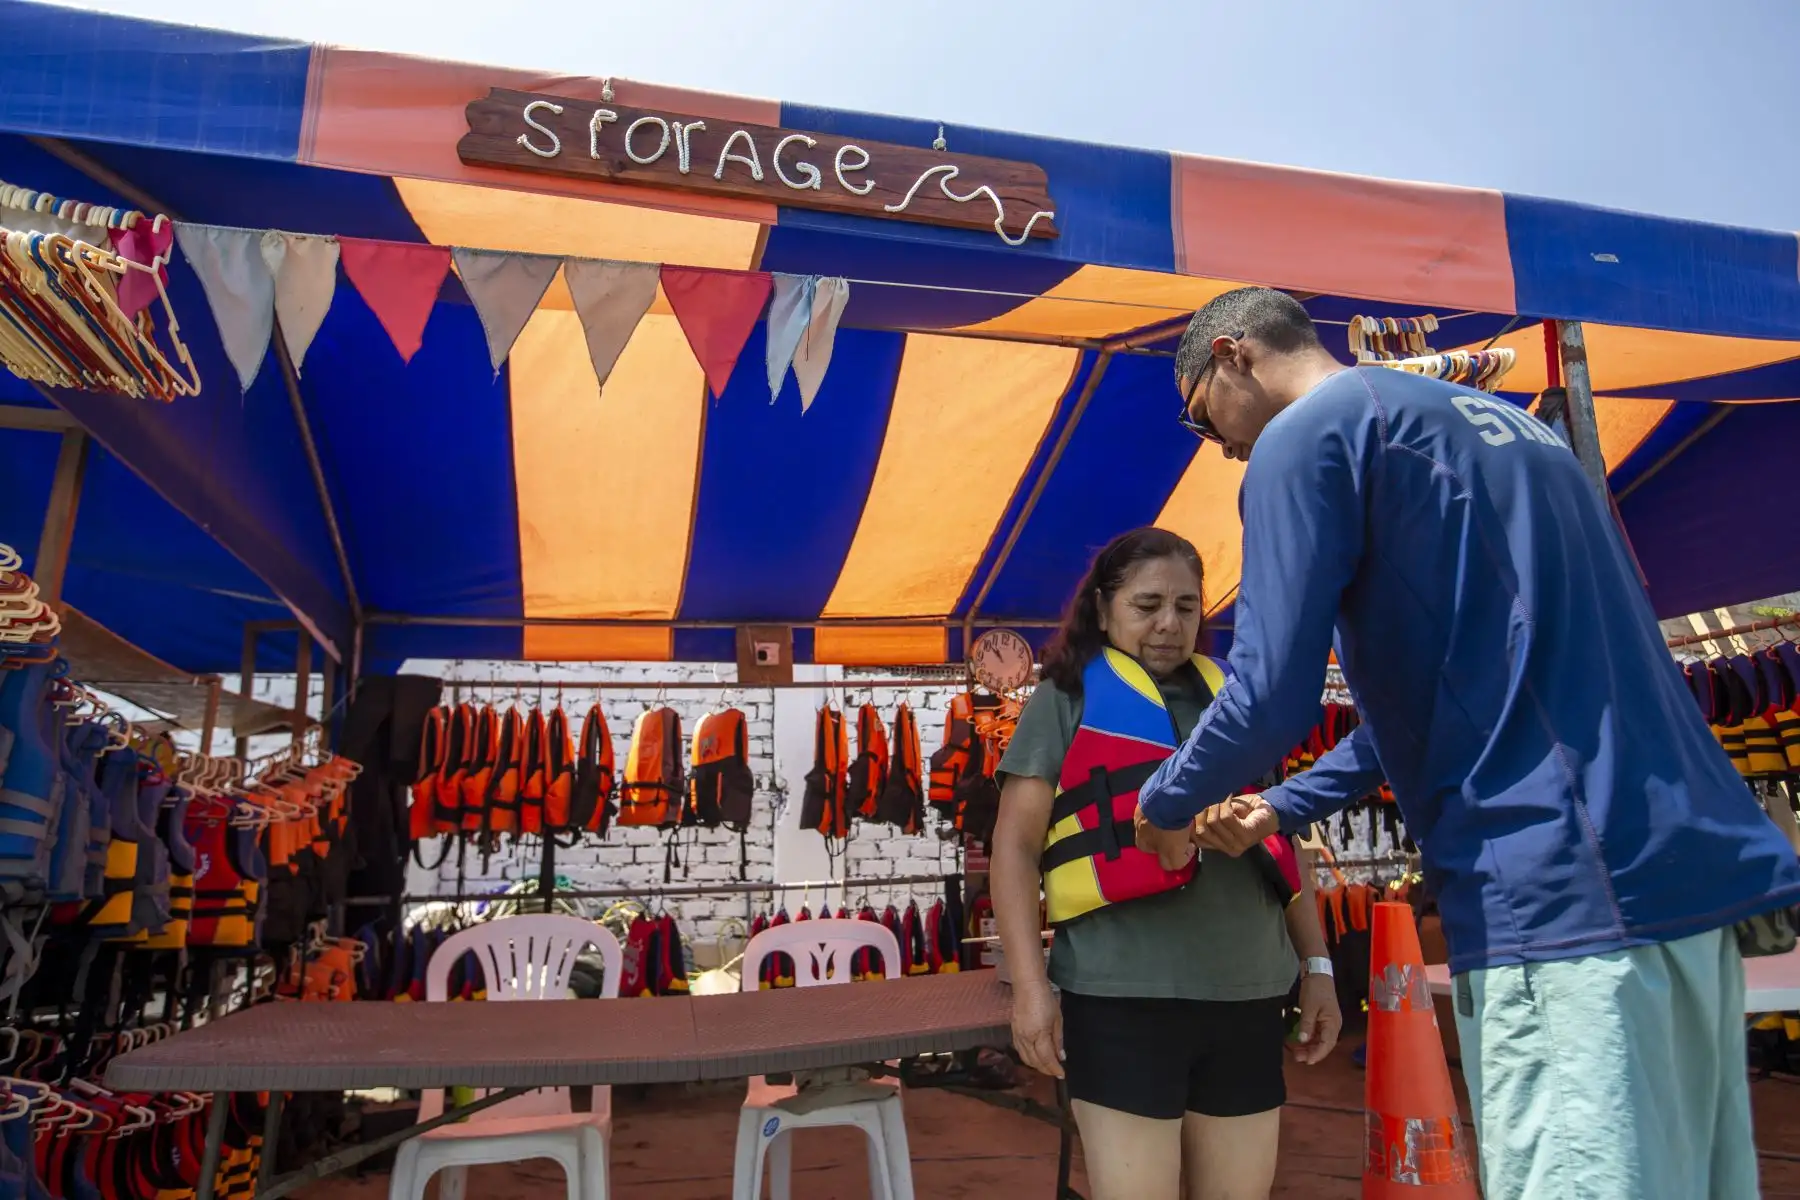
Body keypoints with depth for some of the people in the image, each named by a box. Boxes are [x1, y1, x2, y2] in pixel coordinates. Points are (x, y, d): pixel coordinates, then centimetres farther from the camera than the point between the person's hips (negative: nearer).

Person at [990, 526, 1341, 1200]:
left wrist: (1317, 964, 16)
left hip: (1247, 996, 5)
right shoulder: (1068, 701, 1)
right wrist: (1030, 984, -11)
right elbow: (1015, 847, -3)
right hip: (1124, 997, -4)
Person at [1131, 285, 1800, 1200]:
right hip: (1694, 861, 10)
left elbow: (1272, 697, -14)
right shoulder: (1499, 420, 23)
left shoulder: (1309, 434, -5)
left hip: (1557, 893, -10)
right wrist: (1282, 808, 30)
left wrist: (1167, 806, 7)